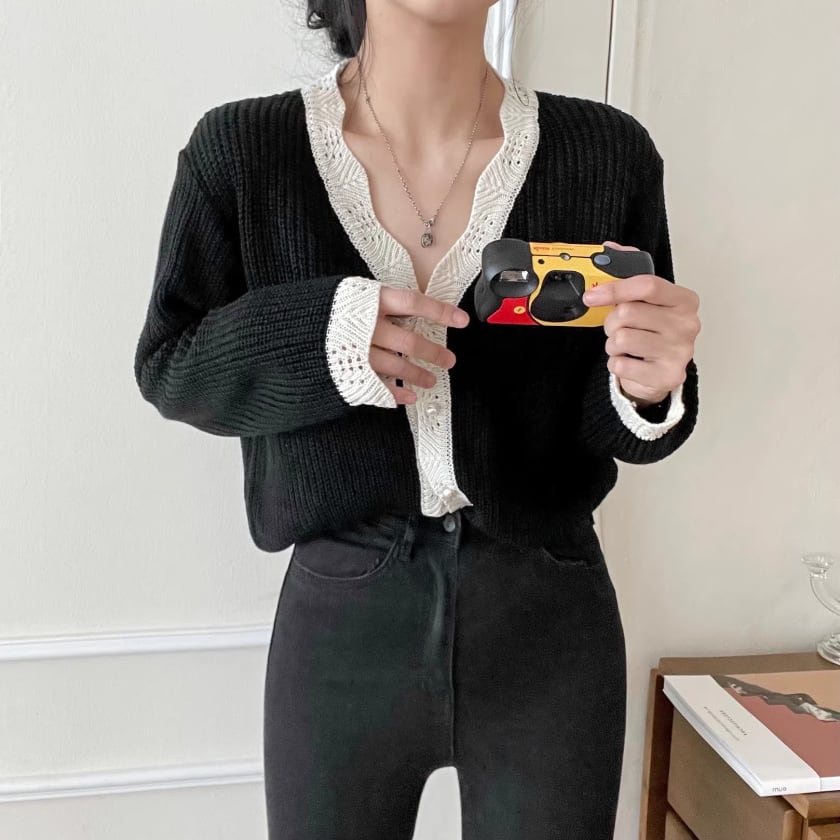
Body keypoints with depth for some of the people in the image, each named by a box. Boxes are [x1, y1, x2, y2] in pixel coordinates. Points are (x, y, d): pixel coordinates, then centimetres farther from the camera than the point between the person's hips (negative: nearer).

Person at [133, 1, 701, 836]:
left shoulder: (609, 150, -8)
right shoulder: (239, 149, -8)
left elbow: (617, 423, 0)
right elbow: (168, 367, -1)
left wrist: (649, 391, -24)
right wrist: (315, 337, -20)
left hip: (553, 619, 1)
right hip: (341, 617, 0)